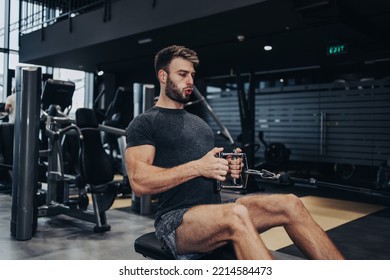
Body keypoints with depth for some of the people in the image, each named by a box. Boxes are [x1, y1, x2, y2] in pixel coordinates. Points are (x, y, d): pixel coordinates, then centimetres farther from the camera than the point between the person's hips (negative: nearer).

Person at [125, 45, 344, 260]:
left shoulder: (198, 122, 22)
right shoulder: (144, 124, -2)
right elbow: (139, 182, -15)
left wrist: (228, 167, 1)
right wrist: (197, 167, -18)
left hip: (216, 210, 7)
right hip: (176, 220, -7)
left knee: (290, 204, -13)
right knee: (237, 216, -38)